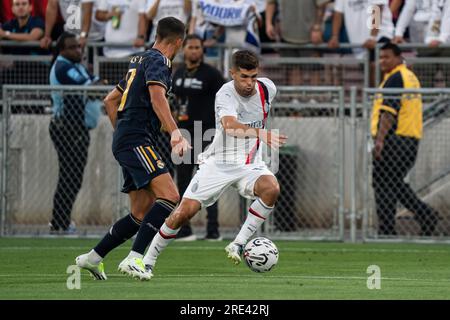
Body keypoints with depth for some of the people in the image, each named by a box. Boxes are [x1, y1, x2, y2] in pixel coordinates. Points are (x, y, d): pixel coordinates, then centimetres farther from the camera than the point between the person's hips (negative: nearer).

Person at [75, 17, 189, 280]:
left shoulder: (140, 61, 23)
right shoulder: (158, 61, -6)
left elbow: (111, 100, 30)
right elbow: (157, 96, -25)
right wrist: (175, 133, -35)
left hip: (125, 141, 10)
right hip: (137, 141, -10)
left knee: (142, 213, 10)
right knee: (169, 195, -23)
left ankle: (92, 258, 14)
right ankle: (134, 258, -29)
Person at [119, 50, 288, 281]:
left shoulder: (267, 88, -4)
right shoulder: (225, 95, -21)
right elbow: (230, 126, -43)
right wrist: (261, 134, -58)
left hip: (250, 163, 4)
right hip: (219, 162, -4)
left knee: (271, 188, -29)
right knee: (185, 211, -13)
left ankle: (238, 244, -18)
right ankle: (147, 261, 5)